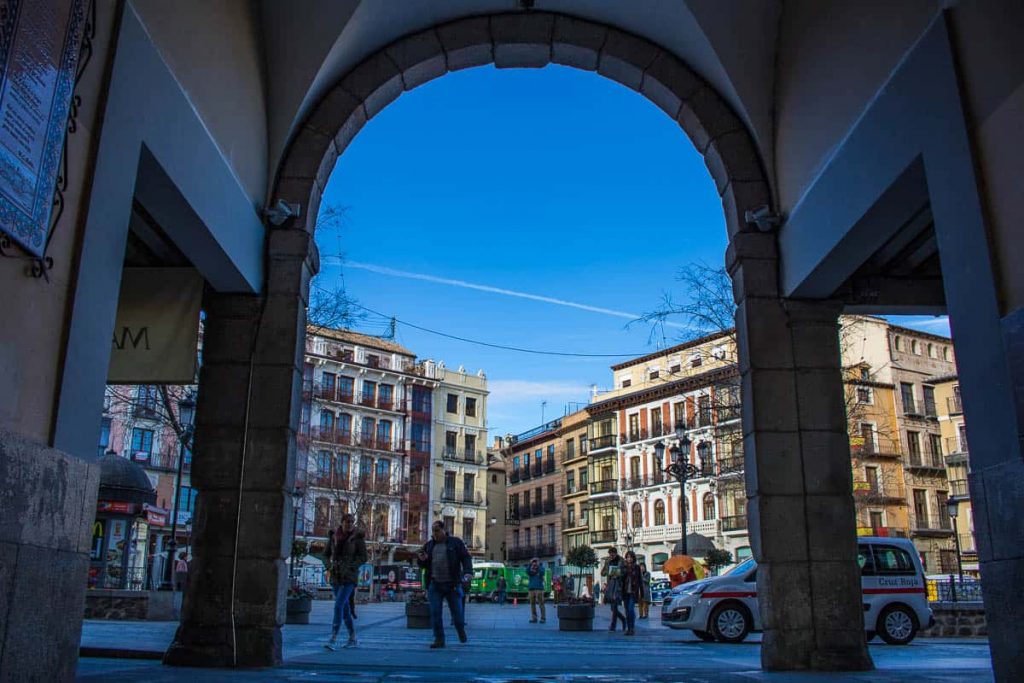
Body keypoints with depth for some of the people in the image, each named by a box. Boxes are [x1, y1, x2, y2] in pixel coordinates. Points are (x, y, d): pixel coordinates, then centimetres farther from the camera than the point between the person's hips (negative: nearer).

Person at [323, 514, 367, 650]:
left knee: (339, 605, -18)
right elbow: (327, 554, 19)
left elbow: (363, 557, -7)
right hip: (336, 576, 5)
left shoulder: (358, 537, -5)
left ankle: (333, 640, -20)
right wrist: (330, 565, 2)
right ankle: (352, 638, 24)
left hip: (349, 576, -5)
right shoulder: (334, 537, 6)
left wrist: (349, 566, -18)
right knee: (345, 607, 12)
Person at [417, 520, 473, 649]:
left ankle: (461, 632, 33)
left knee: (457, 611, 6)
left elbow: (466, 558, -4)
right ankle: (439, 639, 8)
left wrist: (468, 572, -22)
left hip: (452, 584, -2)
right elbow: (424, 565, 19)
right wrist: (421, 559, -5)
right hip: (434, 585, 3)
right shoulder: (429, 545, 13)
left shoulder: (456, 542, 2)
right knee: (435, 613, -3)